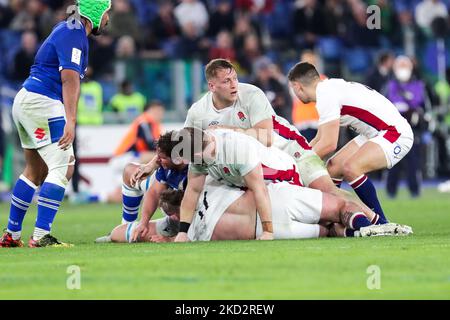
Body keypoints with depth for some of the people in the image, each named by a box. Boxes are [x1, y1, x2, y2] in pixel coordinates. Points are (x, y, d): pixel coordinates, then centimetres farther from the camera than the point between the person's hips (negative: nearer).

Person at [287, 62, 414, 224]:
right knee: (333, 167, 9)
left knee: (350, 168, -27)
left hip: (396, 134, -11)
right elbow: (320, 139, 21)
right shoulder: (329, 88, 12)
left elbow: (329, 144, -22)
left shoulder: (326, 96, -19)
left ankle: (381, 224, -20)